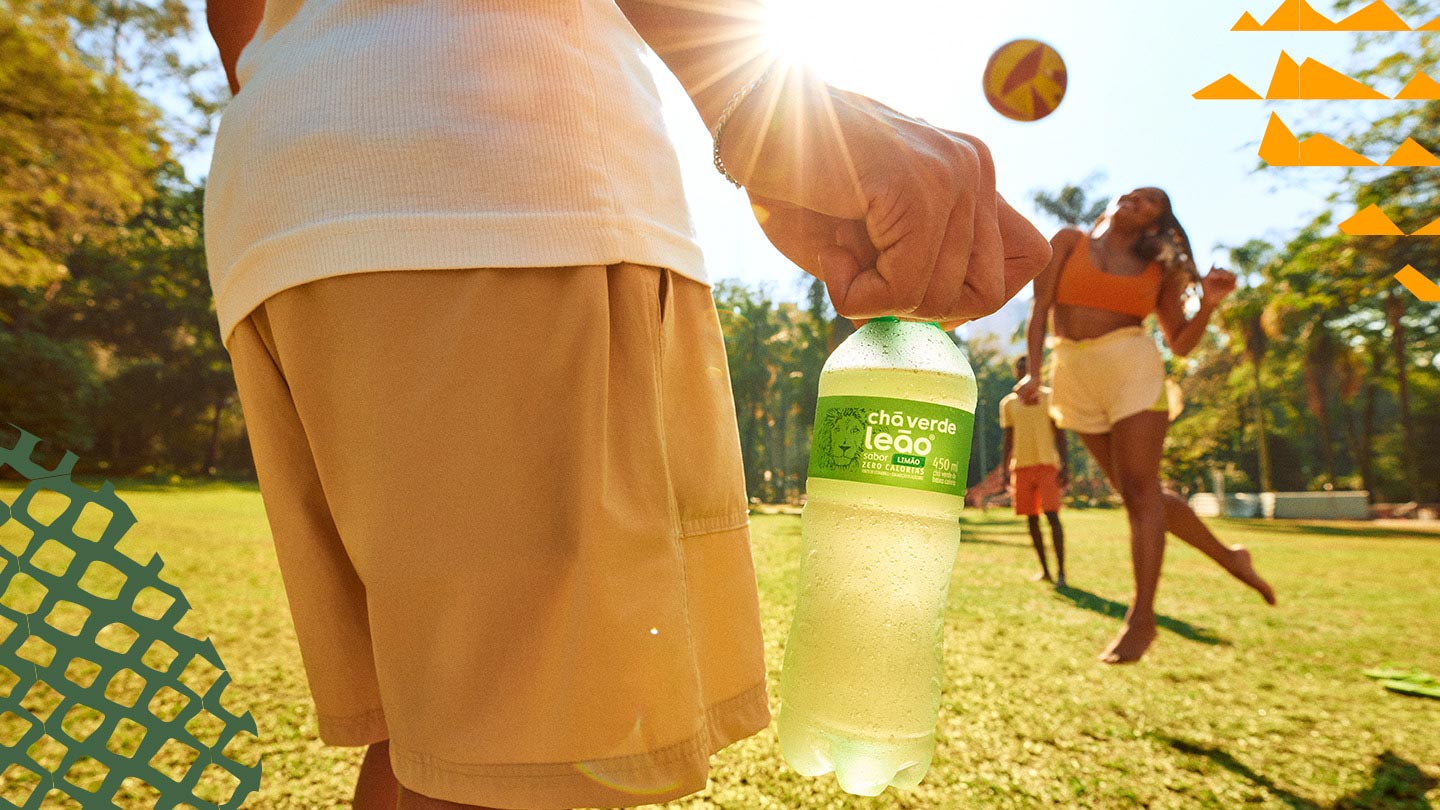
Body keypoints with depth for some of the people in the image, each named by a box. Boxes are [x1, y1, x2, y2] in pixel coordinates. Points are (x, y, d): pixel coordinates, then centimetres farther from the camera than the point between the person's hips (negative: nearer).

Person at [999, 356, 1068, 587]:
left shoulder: (1050, 397, 5)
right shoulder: (1008, 403, 12)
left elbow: (1060, 435, 2)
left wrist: (1066, 466, -8)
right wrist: (1005, 472, 8)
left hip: (1047, 464, -3)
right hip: (1021, 466, 3)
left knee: (1052, 515, -14)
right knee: (1032, 519, 6)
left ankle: (1060, 571, -10)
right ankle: (1044, 569, 15)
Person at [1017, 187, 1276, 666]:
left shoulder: (1161, 272, 10)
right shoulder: (1069, 241, 10)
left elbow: (1181, 344, 11)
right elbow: (1040, 308, -1)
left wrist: (1208, 304, -7)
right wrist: (1033, 372, -12)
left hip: (1132, 369, -1)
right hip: (1076, 375, 1)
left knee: (1139, 489, -9)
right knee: (1135, 493, 8)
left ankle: (1141, 617, -2)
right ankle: (1227, 555, 29)